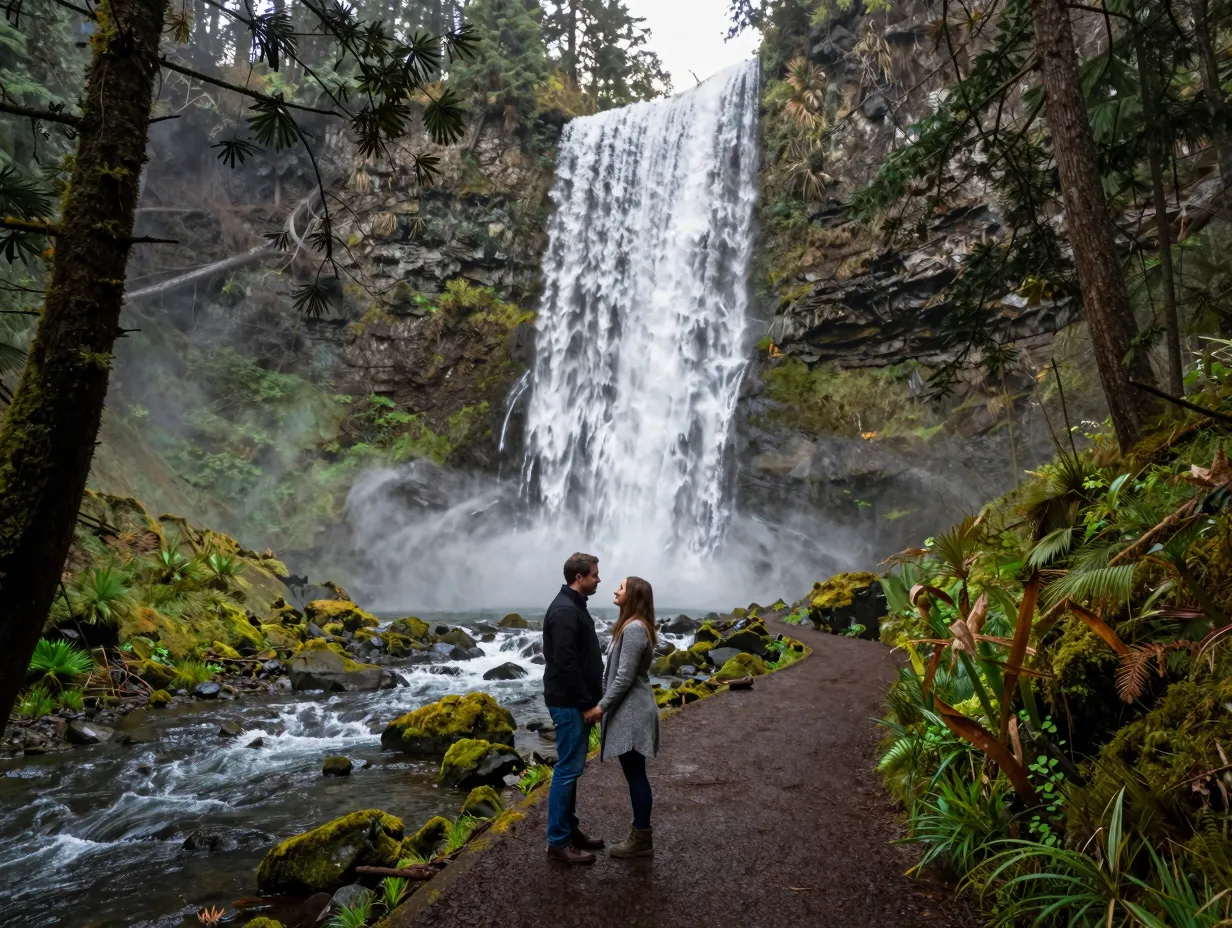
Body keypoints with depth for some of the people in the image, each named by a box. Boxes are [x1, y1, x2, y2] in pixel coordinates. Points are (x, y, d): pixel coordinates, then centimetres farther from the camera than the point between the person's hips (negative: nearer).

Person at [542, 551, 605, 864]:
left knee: (572, 766, 15)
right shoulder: (565, 611, -20)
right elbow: (565, 664, -24)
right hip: (569, 703, -10)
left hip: (576, 701, 10)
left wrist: (590, 700, 19)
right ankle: (558, 840, 6)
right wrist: (587, 704, -19)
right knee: (568, 768, -3)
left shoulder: (574, 606, 13)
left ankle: (569, 829, 25)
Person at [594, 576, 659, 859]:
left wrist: (601, 706, -14)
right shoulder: (633, 626, 12)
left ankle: (642, 840, 10)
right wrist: (605, 704, 18)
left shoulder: (633, 628, -20)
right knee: (635, 775, 16)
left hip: (631, 712, -10)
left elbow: (625, 677, -21)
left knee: (635, 776, 0)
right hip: (630, 710, 10)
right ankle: (640, 832, 25)